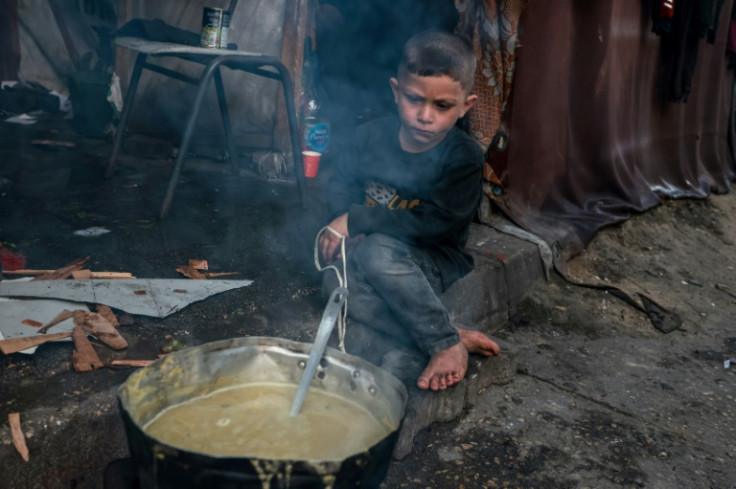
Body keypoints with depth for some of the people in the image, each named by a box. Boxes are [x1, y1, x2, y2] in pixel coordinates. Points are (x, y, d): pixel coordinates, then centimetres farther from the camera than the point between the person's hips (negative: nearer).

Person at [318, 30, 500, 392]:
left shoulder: (464, 158, -16)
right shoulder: (373, 135, -2)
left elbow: (433, 223, -26)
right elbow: (341, 183, 8)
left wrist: (356, 220, -24)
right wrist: (347, 226, -14)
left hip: (435, 263, -5)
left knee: (378, 251, -36)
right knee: (337, 282, -26)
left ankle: (445, 344, -22)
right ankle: (453, 337, -25)